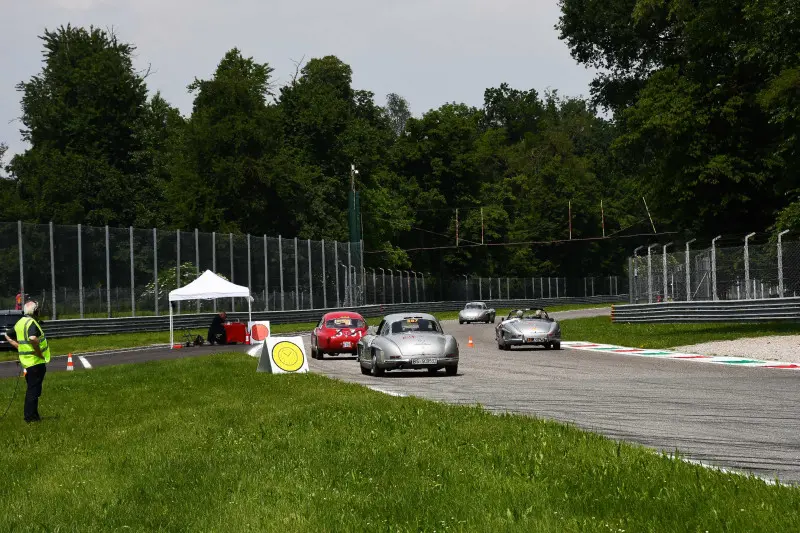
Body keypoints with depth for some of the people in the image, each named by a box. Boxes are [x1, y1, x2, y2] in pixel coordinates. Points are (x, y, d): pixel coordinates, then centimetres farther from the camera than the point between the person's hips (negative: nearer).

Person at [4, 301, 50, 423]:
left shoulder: (20, 323, 10)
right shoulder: (31, 323, -18)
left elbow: (8, 336, 19)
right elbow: (33, 339, -35)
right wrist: (39, 353, -22)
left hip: (26, 361, 9)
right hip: (36, 362, -9)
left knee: (31, 389, 18)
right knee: (34, 390, -2)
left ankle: (32, 415, 25)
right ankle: (30, 417, 1)